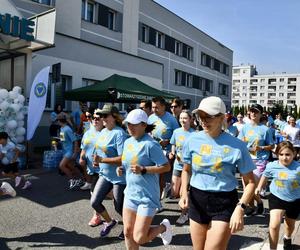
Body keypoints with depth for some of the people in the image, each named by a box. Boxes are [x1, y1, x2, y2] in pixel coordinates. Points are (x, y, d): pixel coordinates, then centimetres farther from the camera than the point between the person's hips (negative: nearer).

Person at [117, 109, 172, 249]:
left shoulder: (150, 144, -19)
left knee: (139, 238, -2)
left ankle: (163, 227, 25)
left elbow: (166, 167, -18)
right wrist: (122, 169, -2)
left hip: (147, 196, -7)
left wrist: (143, 169, -26)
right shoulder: (127, 142, 5)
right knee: (128, 233, 14)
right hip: (130, 194, 7)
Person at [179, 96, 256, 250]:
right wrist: (184, 193, -6)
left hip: (224, 203, -3)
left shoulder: (236, 145, -13)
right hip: (197, 200, 4)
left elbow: (250, 182, -6)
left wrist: (240, 207, -20)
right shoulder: (193, 140, -4)